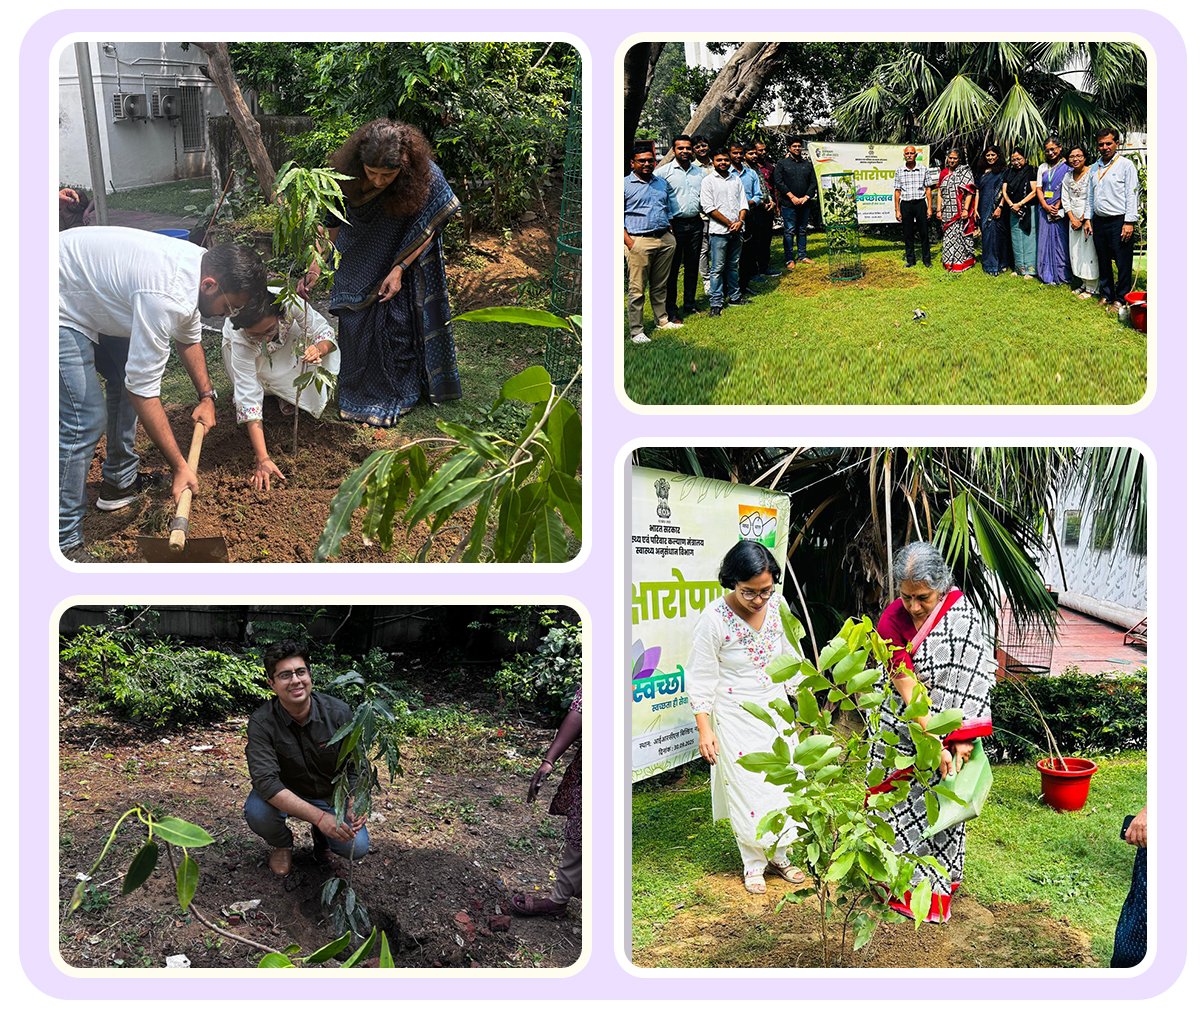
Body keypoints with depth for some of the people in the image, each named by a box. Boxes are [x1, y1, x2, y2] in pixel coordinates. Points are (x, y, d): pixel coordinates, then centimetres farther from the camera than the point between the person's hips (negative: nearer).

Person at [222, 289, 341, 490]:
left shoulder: (289, 302, -41)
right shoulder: (239, 340, -41)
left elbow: (325, 332, -27)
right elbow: (249, 398, -43)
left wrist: (319, 349, -53)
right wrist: (262, 459, -49)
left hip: (289, 341, 0)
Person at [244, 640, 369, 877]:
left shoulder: (338, 712, -17)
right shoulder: (261, 723, -23)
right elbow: (266, 781, -33)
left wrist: (354, 806, -29)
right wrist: (319, 816, -42)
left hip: (332, 795, 1)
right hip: (285, 795, -1)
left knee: (356, 847, -21)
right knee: (256, 811, -34)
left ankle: (320, 836, 16)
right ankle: (282, 845, 4)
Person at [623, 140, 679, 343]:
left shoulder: (662, 183, 17)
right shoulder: (625, 185, -1)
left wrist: (670, 233, 12)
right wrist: (629, 242, -13)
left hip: (665, 239, 5)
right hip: (639, 241, -5)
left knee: (660, 285, 13)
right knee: (637, 289, -5)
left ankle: (662, 320, 26)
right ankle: (636, 331, -3)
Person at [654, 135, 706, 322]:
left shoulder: (700, 171, 11)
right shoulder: (663, 171, -5)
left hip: (695, 223, 5)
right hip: (675, 224, -5)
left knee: (692, 266, 12)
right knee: (673, 268, -1)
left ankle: (690, 304, 24)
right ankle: (671, 310, 5)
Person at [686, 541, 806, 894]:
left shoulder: (774, 606, -7)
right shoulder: (714, 619, -22)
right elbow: (701, 679, -14)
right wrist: (704, 729, -15)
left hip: (774, 711, 5)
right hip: (737, 718, -5)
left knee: (783, 783, 10)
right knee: (746, 789, 4)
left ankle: (778, 854, 29)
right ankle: (753, 862, 22)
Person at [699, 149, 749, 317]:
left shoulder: (736, 180, 12)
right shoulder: (708, 181, -3)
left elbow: (743, 203, 12)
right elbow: (709, 208, -10)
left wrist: (740, 221, -6)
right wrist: (729, 223, -11)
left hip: (737, 230, 5)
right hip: (718, 231, -5)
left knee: (733, 265, 14)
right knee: (717, 269, -3)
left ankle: (734, 296, 24)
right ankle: (716, 303, -1)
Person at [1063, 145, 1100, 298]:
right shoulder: (1068, 176, 10)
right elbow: (1065, 199, 9)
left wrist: (1083, 220, -13)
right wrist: (1073, 219, -3)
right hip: (1074, 218, 7)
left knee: (1089, 250, -6)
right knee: (1075, 251, 9)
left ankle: (1091, 288, -1)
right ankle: (1081, 284, 19)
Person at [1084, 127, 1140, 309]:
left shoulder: (1125, 165, -3)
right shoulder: (1094, 168, 15)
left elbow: (1132, 195, -8)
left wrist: (1129, 222, -14)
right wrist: (1087, 218, 12)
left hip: (1119, 221, -6)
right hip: (1099, 221, 6)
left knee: (1123, 263, -3)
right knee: (1103, 261, 12)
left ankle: (1121, 298, 4)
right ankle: (1106, 294, 22)